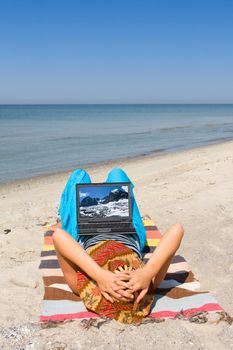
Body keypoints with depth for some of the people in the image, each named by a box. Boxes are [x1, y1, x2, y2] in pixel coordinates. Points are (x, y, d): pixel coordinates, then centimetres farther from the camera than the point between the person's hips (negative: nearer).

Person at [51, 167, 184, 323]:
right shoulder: (149, 283, -45)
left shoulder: (83, 287, -47)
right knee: (117, 173, 19)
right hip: (129, 236, 1)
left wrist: (98, 275, -68)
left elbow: (58, 235, -61)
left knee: (79, 175, 16)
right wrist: (148, 272, -66)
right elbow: (177, 230, -55)